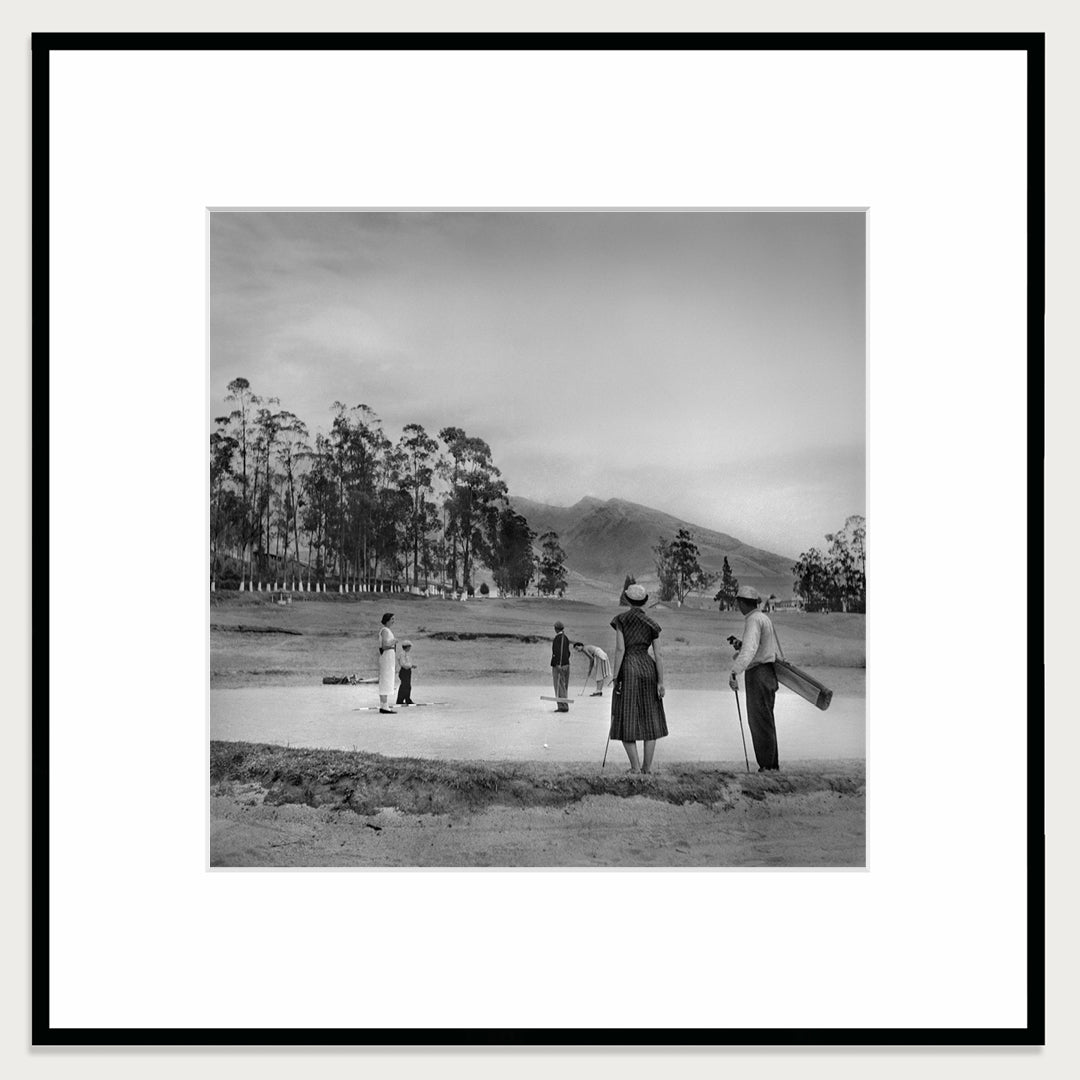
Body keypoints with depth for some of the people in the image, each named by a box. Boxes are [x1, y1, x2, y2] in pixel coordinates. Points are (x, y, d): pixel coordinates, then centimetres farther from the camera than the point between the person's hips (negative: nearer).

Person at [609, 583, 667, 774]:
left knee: (627, 721, 3)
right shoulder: (652, 625, 6)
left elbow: (620, 649, -10)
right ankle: (648, 766, 12)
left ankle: (635, 767, 0)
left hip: (628, 669, -3)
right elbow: (658, 655, 0)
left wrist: (615, 677, -8)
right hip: (648, 669, 3)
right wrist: (661, 682, 2)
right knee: (649, 719, 12)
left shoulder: (621, 619, -2)